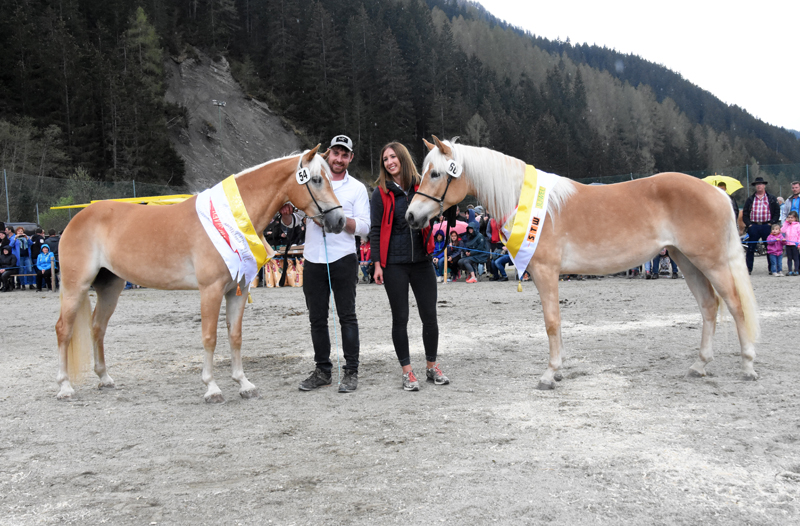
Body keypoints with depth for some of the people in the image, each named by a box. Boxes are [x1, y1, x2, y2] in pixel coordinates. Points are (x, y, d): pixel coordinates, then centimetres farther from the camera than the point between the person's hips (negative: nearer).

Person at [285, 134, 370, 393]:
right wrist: (286, 213, -12)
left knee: (347, 316, -2)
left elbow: (364, 227, -4)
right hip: (313, 260, 3)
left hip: (343, 259, -3)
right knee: (317, 318, 8)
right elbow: (292, 221, 11)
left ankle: (351, 372, 5)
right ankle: (323, 371, 19)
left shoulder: (357, 188, 5)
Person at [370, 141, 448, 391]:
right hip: (394, 264, -2)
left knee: (430, 316, 6)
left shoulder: (421, 187, 6)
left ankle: (432, 366, 22)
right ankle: (407, 371, 14)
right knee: (400, 318, 3)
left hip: (421, 260, 2)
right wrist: (377, 263, -8)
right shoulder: (381, 193, 0)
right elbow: (376, 230, -1)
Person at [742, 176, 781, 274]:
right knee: (751, 248, 0)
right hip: (753, 226, 1)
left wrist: (771, 223, -5)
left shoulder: (772, 199, 8)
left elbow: (777, 212, 6)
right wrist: (748, 224, -2)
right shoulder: (750, 199, 11)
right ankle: (748, 269, 4)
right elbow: (745, 213, 10)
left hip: (767, 226, -1)